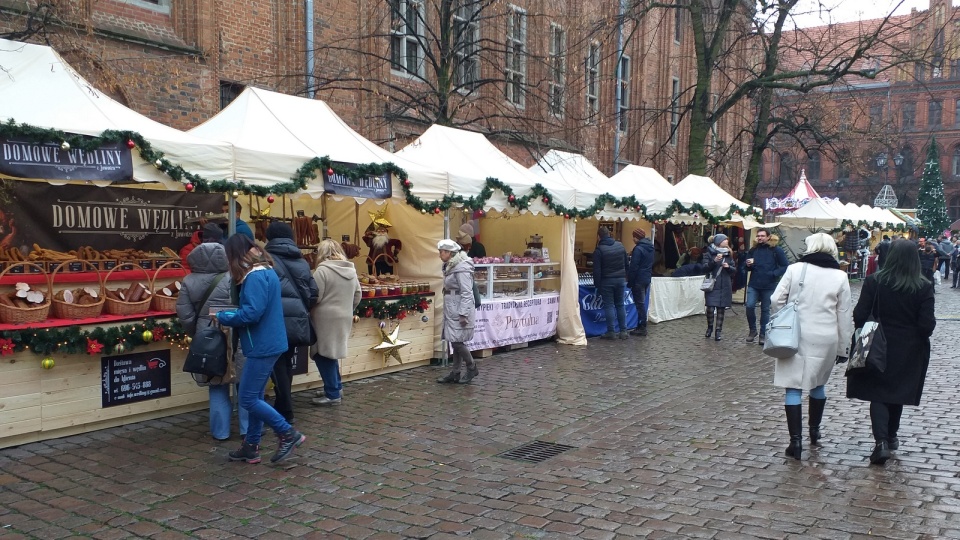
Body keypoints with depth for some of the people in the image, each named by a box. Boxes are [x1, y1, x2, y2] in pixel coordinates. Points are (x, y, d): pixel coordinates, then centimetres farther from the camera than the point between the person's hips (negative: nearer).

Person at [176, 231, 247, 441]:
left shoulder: (189, 281, -1)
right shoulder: (231, 277, -12)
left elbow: (185, 314, 0)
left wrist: (197, 335, 14)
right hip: (233, 337, -3)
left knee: (217, 386, 14)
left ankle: (220, 431, 19)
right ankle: (248, 428, 16)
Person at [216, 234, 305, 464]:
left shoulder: (255, 277, -18)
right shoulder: (266, 271, 13)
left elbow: (251, 314, -24)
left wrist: (222, 317, -10)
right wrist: (230, 314, 7)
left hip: (262, 346, -10)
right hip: (268, 344, 10)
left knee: (248, 399, -4)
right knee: (255, 396, 15)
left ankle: (289, 434, 2)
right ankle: (251, 446, 23)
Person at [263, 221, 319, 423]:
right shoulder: (302, 262, 11)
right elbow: (313, 293, 11)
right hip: (298, 321, 5)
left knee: (278, 366, 3)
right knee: (287, 363, 17)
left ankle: (285, 412, 4)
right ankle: (282, 406, 25)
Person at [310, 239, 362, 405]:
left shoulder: (322, 270, -13)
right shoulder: (351, 270, 9)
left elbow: (315, 297, -15)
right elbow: (357, 296, 14)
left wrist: (307, 310, 3)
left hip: (326, 319, -8)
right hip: (344, 318, 8)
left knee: (324, 355, 1)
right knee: (330, 354, 20)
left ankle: (332, 394, 5)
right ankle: (336, 388, 25)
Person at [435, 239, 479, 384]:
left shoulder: (462, 268, -16)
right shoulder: (451, 267, 14)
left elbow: (466, 293, -19)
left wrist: (463, 314, -22)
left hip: (460, 311, -9)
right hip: (451, 310, 9)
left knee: (457, 341, -6)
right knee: (455, 342, 10)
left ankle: (472, 368, 10)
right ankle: (455, 373, 15)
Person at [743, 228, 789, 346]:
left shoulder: (776, 250, -3)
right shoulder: (753, 250, 9)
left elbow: (785, 266, -4)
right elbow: (746, 268, 18)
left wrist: (773, 274, -16)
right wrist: (748, 265, -5)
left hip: (769, 286, -2)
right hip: (753, 285, 2)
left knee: (765, 310, 6)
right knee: (749, 306, -11)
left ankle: (763, 334, 16)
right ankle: (752, 330, 8)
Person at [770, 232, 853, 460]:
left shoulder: (795, 269, -3)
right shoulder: (840, 276, 1)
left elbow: (777, 299, -4)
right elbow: (844, 315, 4)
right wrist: (843, 347, 11)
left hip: (796, 336, -2)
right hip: (825, 339, 2)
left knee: (793, 387, 1)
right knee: (818, 384, 21)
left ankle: (796, 439, -5)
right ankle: (814, 431, 34)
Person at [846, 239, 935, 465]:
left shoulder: (874, 282, -11)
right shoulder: (924, 287, -10)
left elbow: (860, 315, -11)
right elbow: (927, 324, -12)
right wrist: (917, 337, 10)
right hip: (908, 351, 2)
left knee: (878, 393, 4)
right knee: (897, 393, 19)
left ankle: (881, 440, -12)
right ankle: (891, 436, 33)